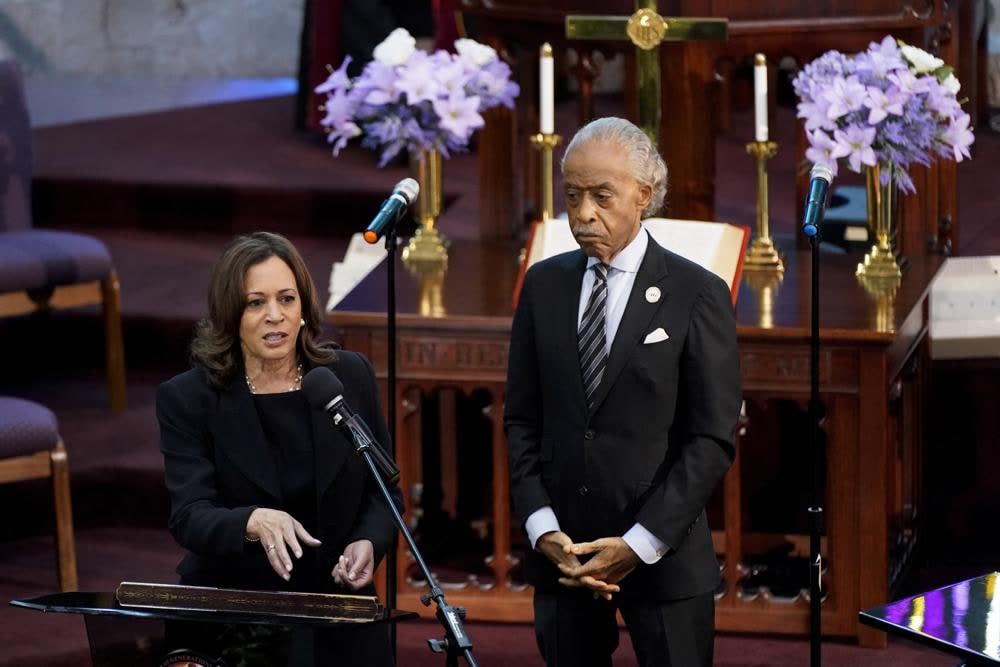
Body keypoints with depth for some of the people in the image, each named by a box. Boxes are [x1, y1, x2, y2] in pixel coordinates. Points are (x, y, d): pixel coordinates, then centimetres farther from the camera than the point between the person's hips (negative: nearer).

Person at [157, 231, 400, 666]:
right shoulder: (187, 399, -5)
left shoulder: (350, 377, 3)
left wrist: (369, 543, -11)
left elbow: (383, 490, 10)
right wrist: (255, 521, -35)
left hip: (338, 616, 2)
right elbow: (189, 517, -15)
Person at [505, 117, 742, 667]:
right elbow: (522, 420, 9)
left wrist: (640, 544, -13)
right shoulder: (544, 285, 8)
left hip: (662, 554, -3)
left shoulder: (697, 295, -4)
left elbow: (713, 438, -7)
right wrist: (542, 528, -4)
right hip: (560, 553, 3)